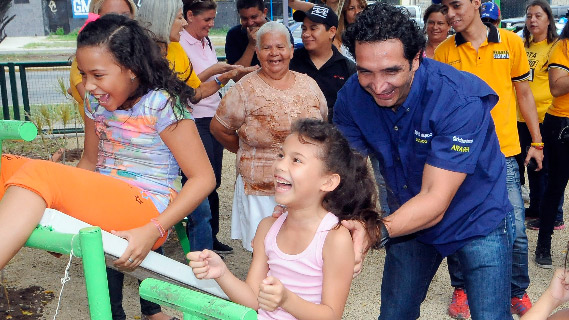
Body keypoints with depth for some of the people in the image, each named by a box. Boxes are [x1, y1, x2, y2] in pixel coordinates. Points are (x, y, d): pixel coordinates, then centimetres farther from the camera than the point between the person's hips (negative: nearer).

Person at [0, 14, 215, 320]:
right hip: (102, 201, 7)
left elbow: (203, 178, -11)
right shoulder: (96, 102, 10)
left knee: (38, 174, -27)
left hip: (148, 211, -7)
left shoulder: (161, 105, -9)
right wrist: (64, 206, 1)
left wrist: (153, 230, -20)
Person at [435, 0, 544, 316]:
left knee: (515, 230, 5)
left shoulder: (511, 42, 1)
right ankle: (461, 289, 28)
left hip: (503, 152, 0)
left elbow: (524, 94, 9)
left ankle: (519, 292, 26)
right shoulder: (444, 51, 0)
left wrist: (537, 142, 9)